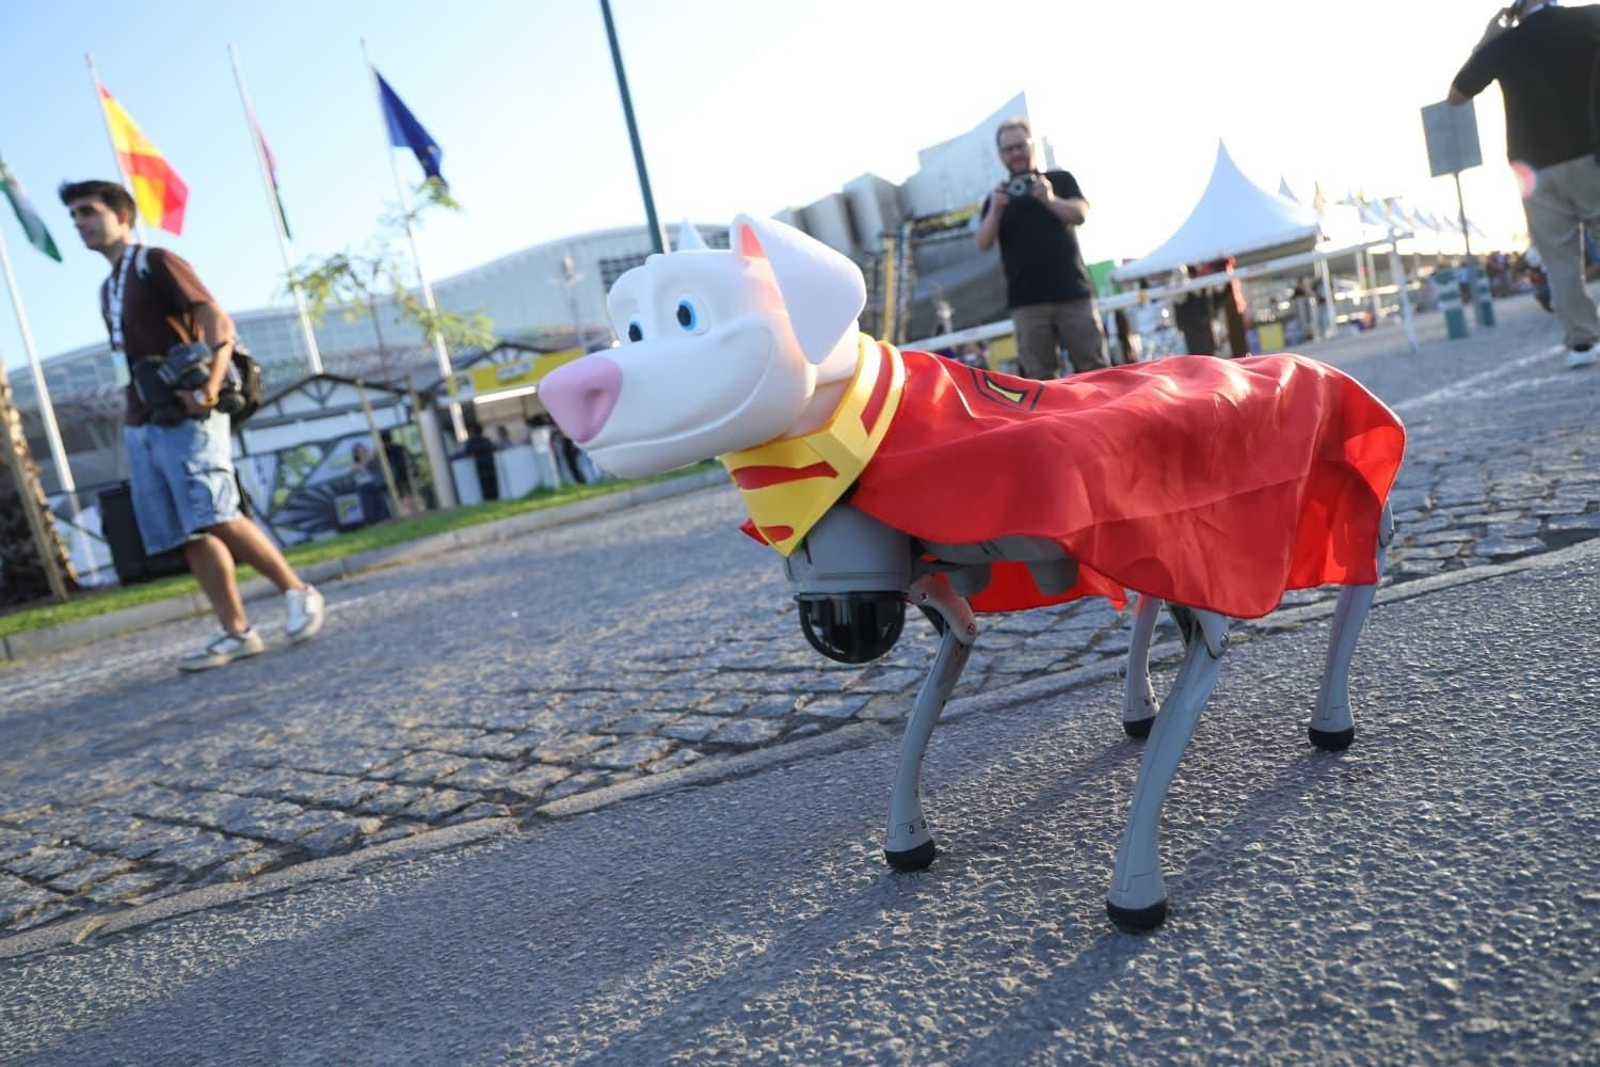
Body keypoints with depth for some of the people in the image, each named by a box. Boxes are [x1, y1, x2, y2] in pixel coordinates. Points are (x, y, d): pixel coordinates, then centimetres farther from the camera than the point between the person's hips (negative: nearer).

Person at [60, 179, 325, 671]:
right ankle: (236, 631, 0)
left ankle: (298, 592, -5)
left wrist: (207, 390, -25)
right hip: (143, 425, 8)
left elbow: (219, 323, -12)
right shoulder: (108, 289, 22)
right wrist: (132, 415, 14)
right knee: (190, 533, 0)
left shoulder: (156, 263, -1)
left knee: (217, 519, -18)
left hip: (185, 418, -8)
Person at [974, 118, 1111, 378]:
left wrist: (1050, 199, -21)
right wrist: (995, 210, -17)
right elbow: (983, 244, 1)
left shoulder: (1060, 180, 12)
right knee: (1039, 377, -2)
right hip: (1026, 301, 1)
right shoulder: (997, 197, 14)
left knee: (1094, 367, -1)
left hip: (1072, 293, 0)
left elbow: (1079, 214, -3)